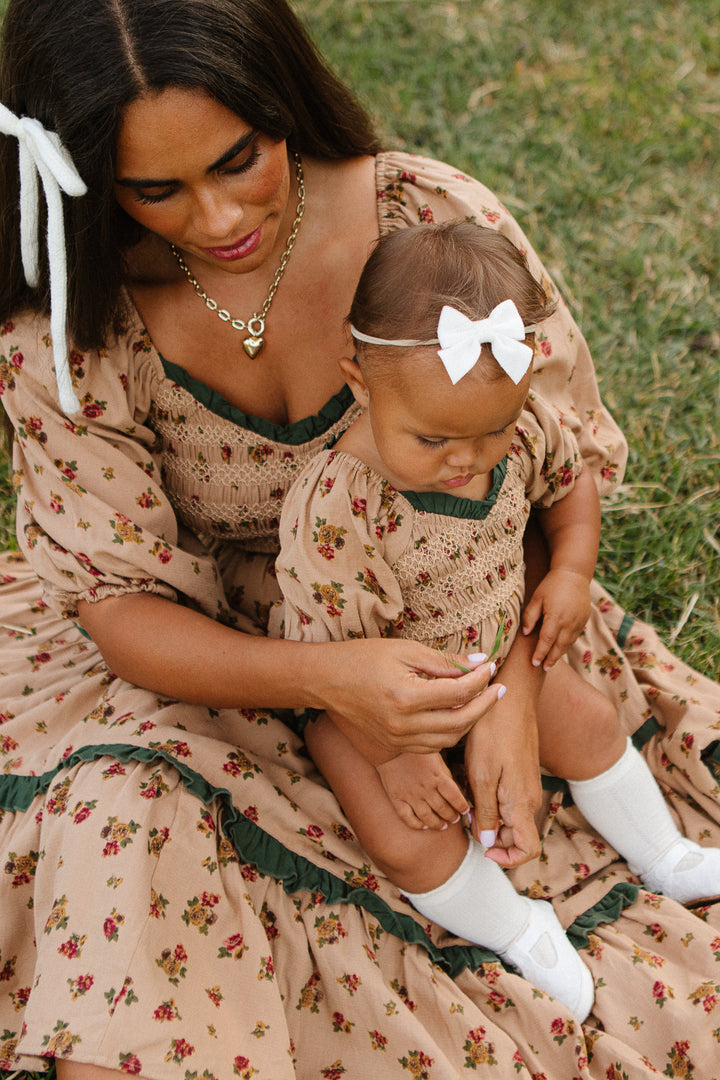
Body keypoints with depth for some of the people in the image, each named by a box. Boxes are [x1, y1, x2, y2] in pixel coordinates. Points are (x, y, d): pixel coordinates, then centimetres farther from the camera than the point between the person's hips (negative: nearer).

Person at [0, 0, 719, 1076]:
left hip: (455, 629, 1)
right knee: (129, 819, -32)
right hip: (201, 657, -1)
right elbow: (123, 603, -17)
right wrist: (323, 678, -35)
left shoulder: (435, 222, -19)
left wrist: (514, 686, -24)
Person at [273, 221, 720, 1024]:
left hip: (492, 654, 5)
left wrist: (571, 572, -9)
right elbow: (331, 655, -28)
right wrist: (395, 755, -22)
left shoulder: (520, 427, -20)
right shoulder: (333, 514, -39)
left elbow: (570, 481, 4)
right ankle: (517, 929, 11)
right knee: (410, 843, -17)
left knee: (591, 726, 12)